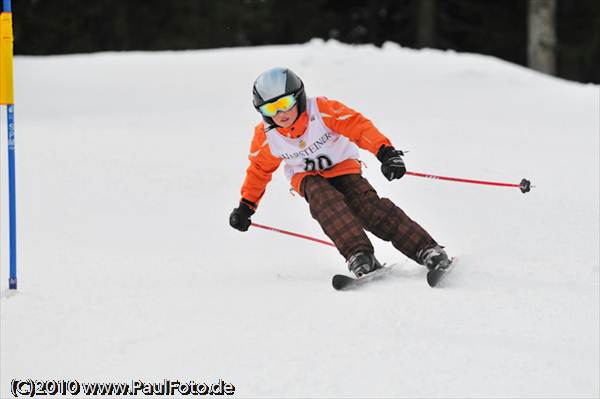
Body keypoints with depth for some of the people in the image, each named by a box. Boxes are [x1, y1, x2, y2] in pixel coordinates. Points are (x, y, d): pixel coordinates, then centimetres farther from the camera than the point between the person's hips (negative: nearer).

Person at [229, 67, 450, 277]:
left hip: (343, 168, -2)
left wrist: (386, 152, -44)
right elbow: (259, 169, 7)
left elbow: (358, 126, -29)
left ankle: (427, 250, -26)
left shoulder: (321, 109, -24)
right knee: (324, 199, -34)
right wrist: (246, 205, 9)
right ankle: (359, 256, -45)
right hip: (309, 179, 2)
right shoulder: (266, 136, -13)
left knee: (370, 207, -25)